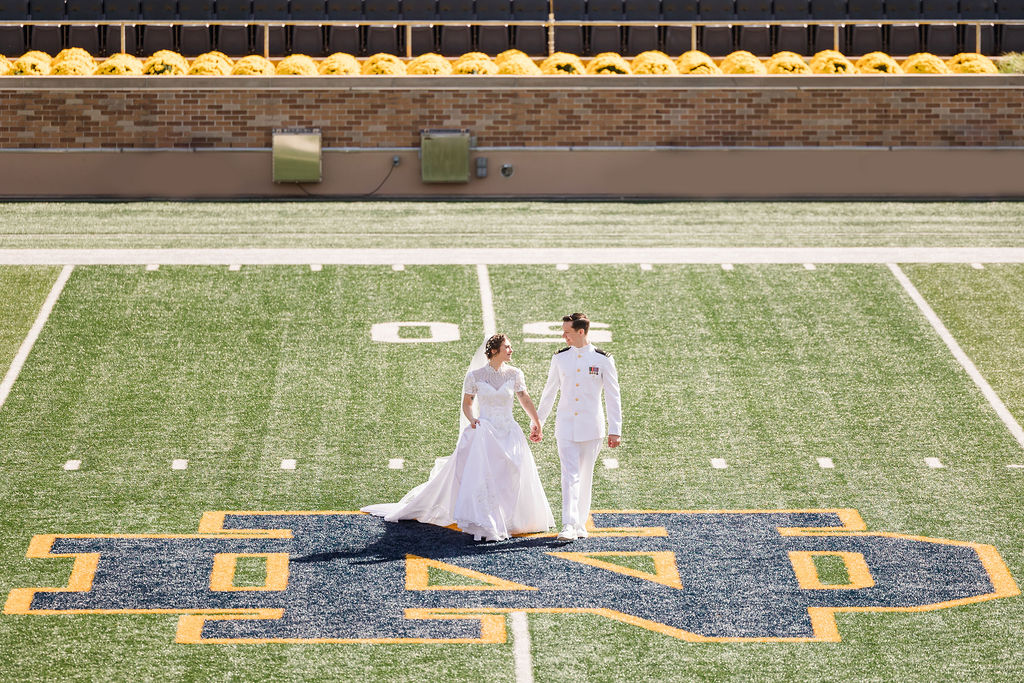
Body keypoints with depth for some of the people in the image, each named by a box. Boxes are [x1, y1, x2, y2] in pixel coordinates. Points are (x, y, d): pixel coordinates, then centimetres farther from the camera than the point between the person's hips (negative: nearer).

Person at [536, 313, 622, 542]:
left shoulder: (602, 360, -2)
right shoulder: (560, 358, 6)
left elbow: (613, 397, 0)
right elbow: (549, 393, 16)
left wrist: (615, 430, -4)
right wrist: (537, 423, 18)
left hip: (590, 427, -1)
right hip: (565, 426, 1)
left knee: (585, 476, 6)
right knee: (569, 475, -11)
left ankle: (580, 523, 18)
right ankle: (568, 526, -20)